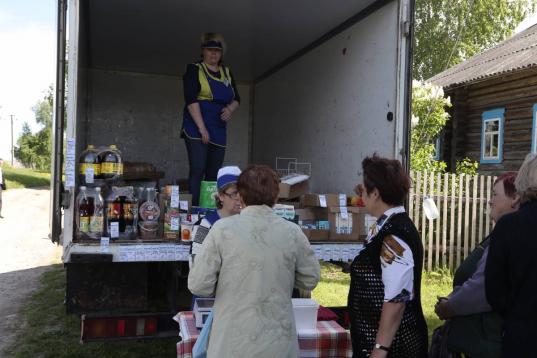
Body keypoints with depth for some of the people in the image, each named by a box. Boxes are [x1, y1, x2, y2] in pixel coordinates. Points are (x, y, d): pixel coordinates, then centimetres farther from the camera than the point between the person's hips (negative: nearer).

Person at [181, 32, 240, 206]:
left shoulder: (227, 73, 15)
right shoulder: (194, 70, -1)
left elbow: (236, 99, 18)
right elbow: (191, 100, -11)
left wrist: (230, 109, -6)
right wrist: (202, 128, -19)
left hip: (219, 130, 6)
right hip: (197, 129, -5)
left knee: (214, 174, 5)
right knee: (197, 170, -13)